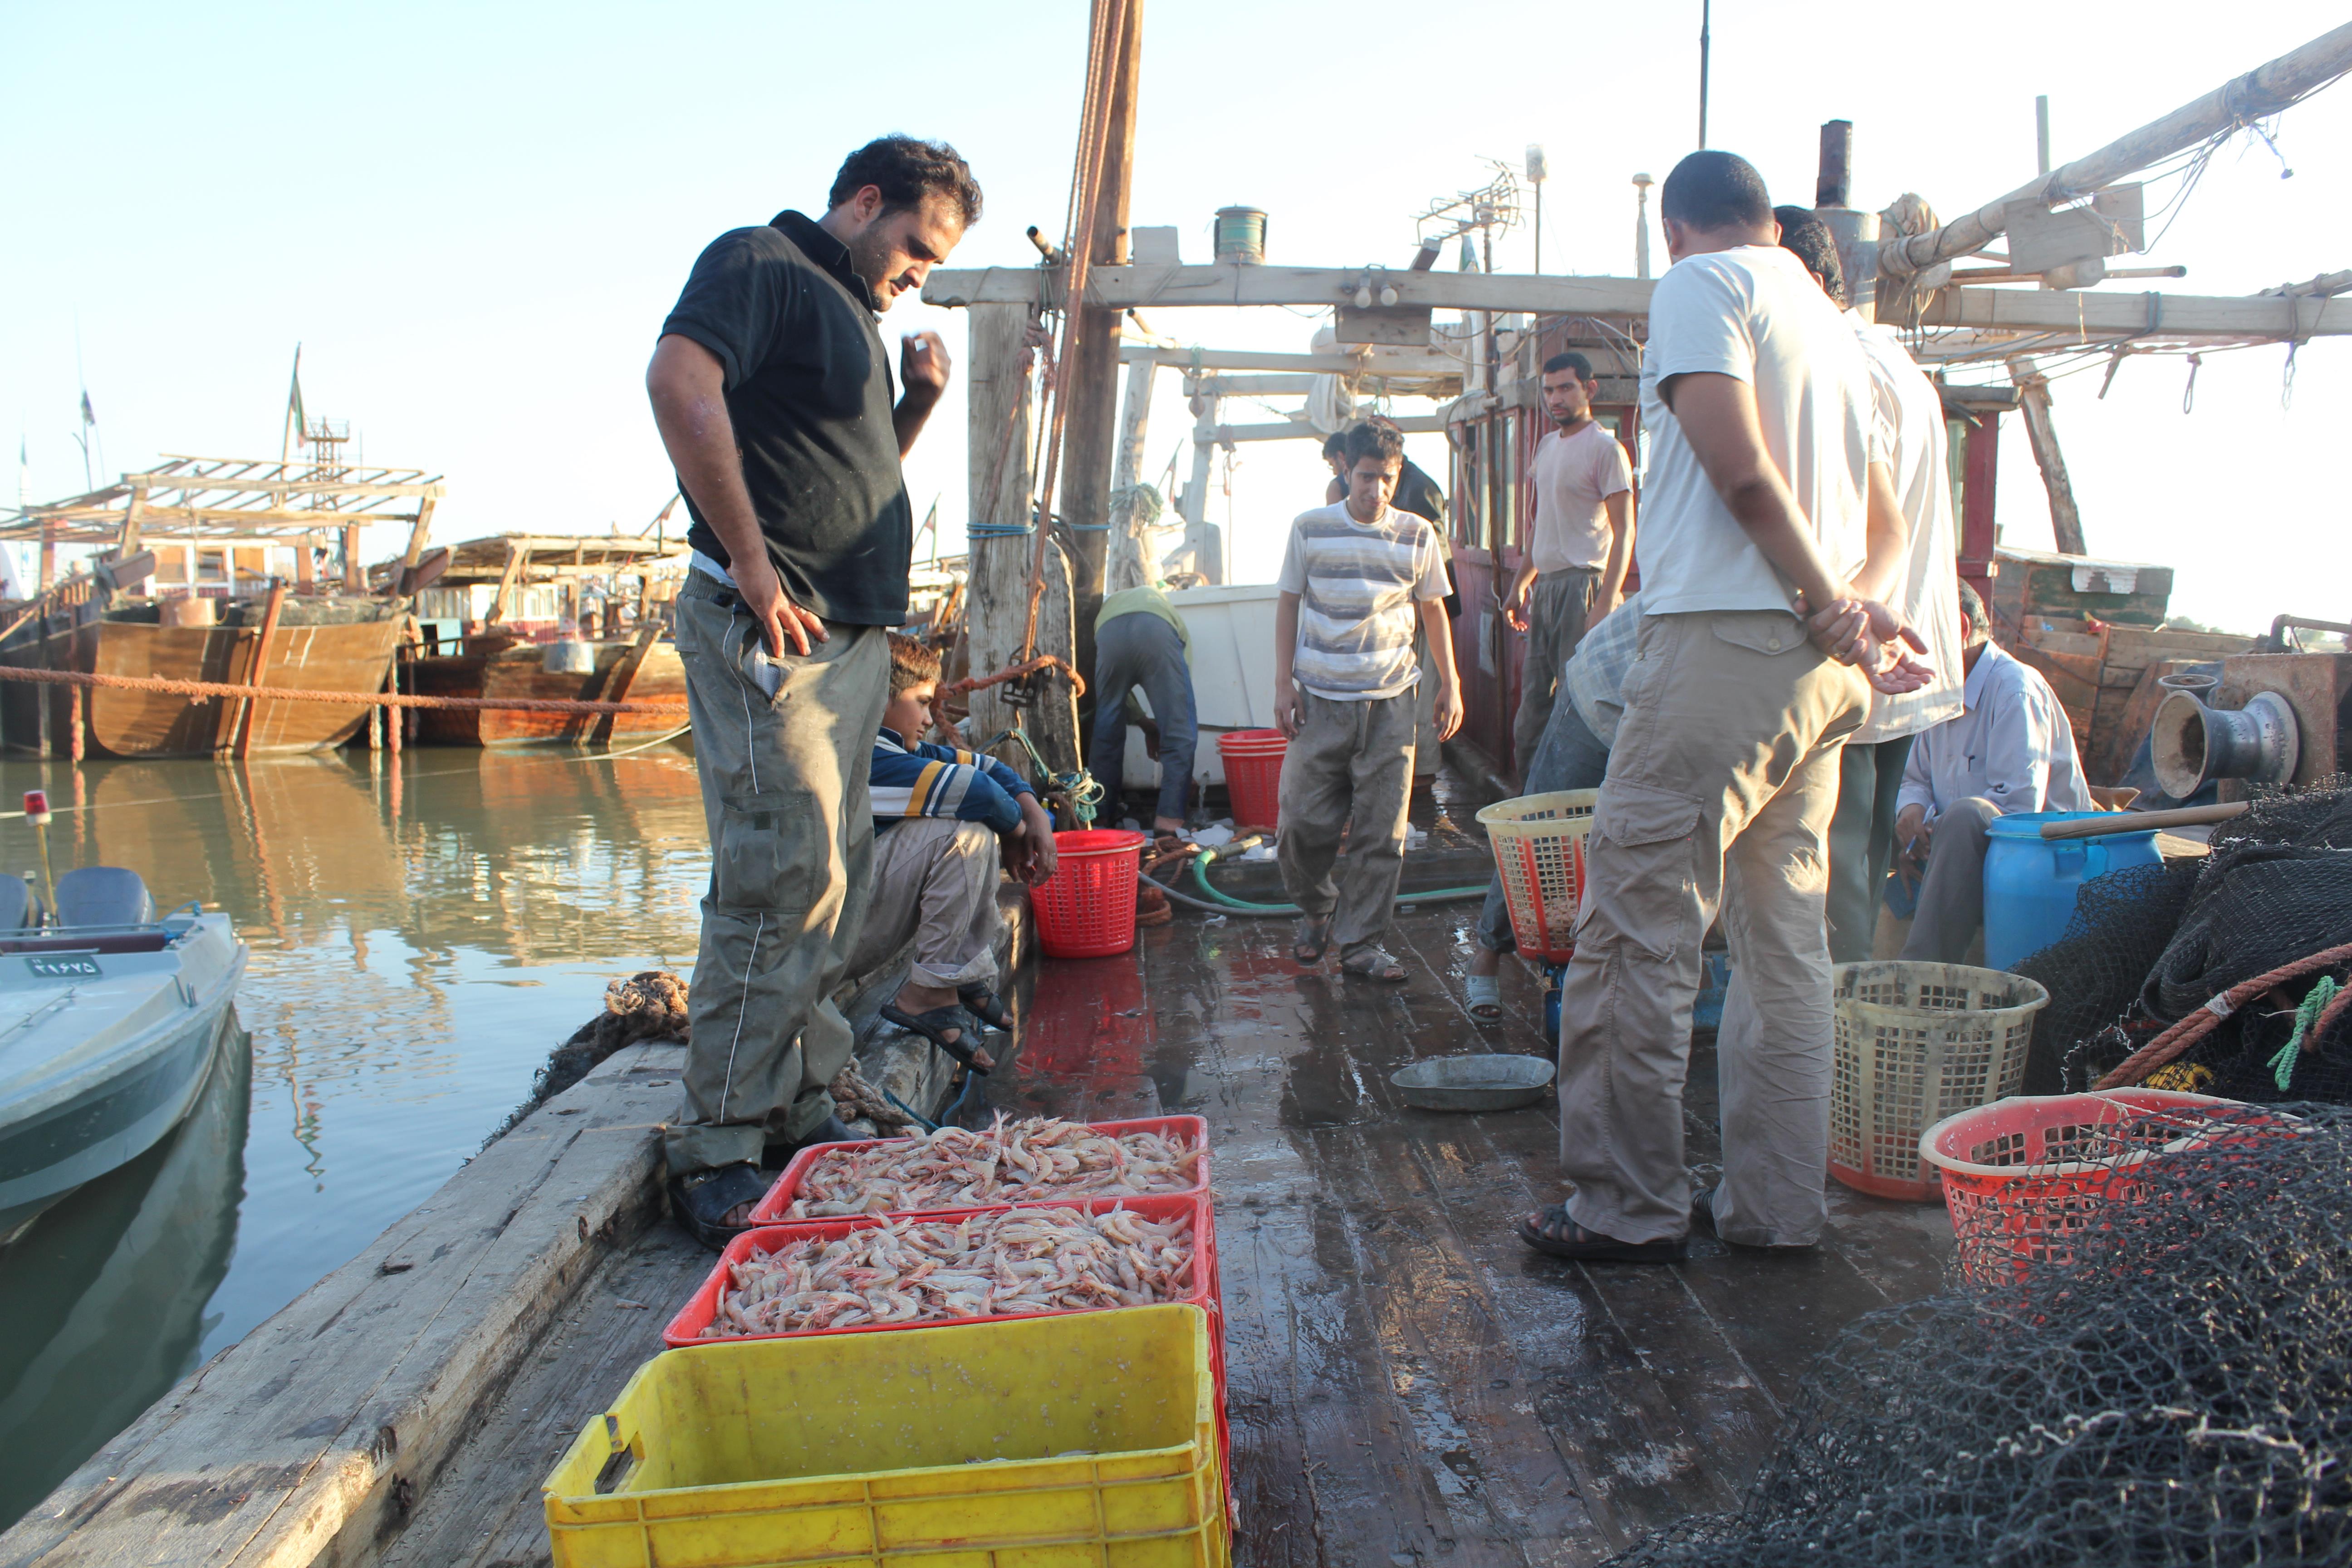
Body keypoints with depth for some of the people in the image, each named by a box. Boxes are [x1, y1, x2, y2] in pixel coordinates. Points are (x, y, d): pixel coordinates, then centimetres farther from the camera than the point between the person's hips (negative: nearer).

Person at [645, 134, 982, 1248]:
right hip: (769, 632, -10)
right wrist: (752, 564, -23)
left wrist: (918, 403, 12)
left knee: (836, 883, 11)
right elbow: (680, 380, -23)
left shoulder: (851, 310, 25)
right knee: (786, 881, -12)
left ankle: (800, 1114, 21)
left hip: (851, 636, 10)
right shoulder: (759, 264, -4)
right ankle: (717, 1158, -3)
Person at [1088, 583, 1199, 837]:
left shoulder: (1107, 603, 45)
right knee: (1179, 734, 9)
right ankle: (1169, 818, 3)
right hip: (1157, 632, -1)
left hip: (1109, 634, 2)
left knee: (1105, 732, 19)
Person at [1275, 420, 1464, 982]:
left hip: (1392, 702, 1)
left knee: (1382, 831, 0)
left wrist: (1450, 684, 9)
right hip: (1321, 699, -1)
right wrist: (1284, 680, 1)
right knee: (1304, 821, -2)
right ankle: (1316, 909, 27)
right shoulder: (1310, 529, 2)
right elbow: (1289, 604, 8)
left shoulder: (1417, 535, 5)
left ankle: (1361, 942, 12)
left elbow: (1433, 610, 13)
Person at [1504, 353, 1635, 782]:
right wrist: (1520, 584, 21)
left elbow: (1624, 532, -12)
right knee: (1532, 702, 9)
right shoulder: (1547, 445, 17)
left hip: (1582, 584, -8)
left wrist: (1605, 604, -21)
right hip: (1544, 585, 8)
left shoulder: (1605, 448, -7)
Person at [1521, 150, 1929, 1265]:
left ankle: (1627, 1205, 2)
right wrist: (1858, 606, 4)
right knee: (1784, 935, 12)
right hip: (1820, 670, 9)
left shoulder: (1701, 285, -1)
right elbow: (1887, 521, 22)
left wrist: (1831, 612, -8)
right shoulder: (1831, 322, 26)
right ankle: (1774, 1203, 18)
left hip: (1729, 638, -9)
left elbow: (1743, 470, -15)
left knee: (1634, 925, -3)